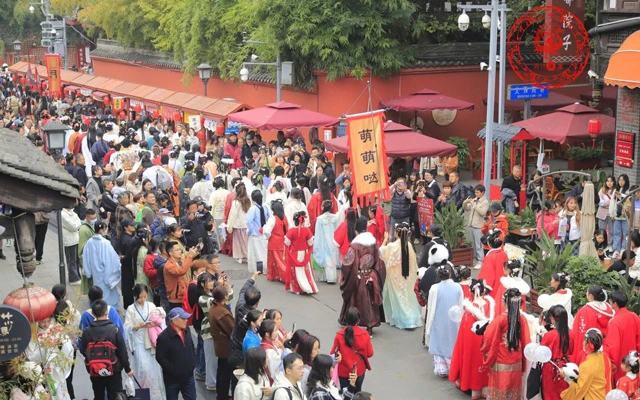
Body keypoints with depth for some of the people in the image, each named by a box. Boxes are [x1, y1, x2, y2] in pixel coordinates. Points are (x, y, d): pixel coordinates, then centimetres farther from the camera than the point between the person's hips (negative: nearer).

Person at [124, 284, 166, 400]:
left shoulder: (152, 306, 3)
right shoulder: (131, 309, -4)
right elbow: (127, 327, -6)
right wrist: (140, 326, -21)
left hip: (151, 341, 3)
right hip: (139, 342, -3)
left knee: (154, 368, 5)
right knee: (144, 368, -9)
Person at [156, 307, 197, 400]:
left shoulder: (186, 331, 1)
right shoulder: (164, 337, -21)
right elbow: (160, 357, -18)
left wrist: (193, 363, 5)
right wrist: (173, 370, -19)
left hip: (188, 376, 6)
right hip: (172, 378, -6)